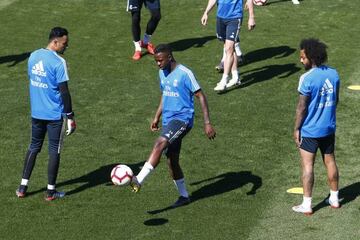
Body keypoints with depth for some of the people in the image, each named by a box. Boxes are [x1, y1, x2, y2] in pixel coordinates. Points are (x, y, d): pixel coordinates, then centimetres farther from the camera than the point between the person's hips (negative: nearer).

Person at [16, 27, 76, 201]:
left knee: (34, 147, 17)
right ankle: (50, 191, 11)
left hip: (36, 113, 6)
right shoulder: (58, 62, -18)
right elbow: (64, 91, -17)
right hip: (55, 114, -6)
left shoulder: (33, 56, 3)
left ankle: (23, 187, 16)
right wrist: (70, 116, -11)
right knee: (54, 150, 5)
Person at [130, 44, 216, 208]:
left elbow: (200, 96, -12)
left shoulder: (184, 73, -13)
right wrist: (157, 117, 22)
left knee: (160, 144, -29)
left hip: (183, 119, -8)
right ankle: (184, 196, 23)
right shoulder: (162, 73, 10)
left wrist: (207, 123, -17)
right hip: (168, 120, 8)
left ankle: (138, 181, -36)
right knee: (171, 161, 9)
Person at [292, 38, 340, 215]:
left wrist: (296, 129, -7)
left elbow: (302, 107, -16)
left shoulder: (307, 79, -21)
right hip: (329, 128, 6)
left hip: (310, 131, -6)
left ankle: (306, 205, 4)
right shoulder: (333, 74, -1)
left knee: (307, 165, 1)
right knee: (330, 162, 18)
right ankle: (334, 199, 29)